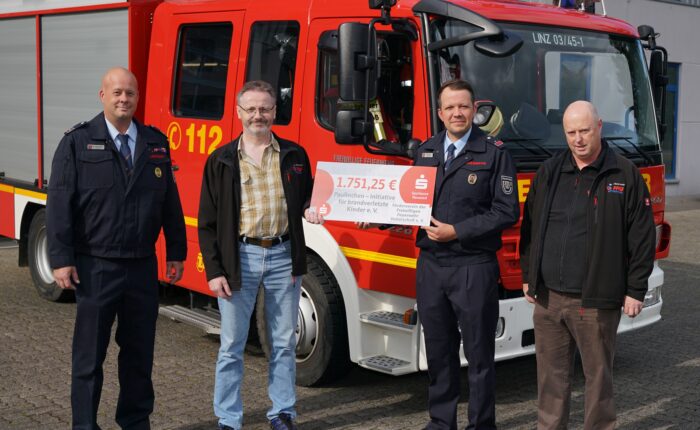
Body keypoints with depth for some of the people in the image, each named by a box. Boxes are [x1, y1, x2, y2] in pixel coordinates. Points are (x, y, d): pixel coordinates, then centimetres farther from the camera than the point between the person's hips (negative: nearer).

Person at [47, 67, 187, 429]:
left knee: (140, 352, 13)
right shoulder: (78, 142, -3)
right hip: (96, 267, -4)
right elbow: (59, 204, -7)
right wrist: (61, 260, -12)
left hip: (143, 267, 4)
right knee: (89, 355, 6)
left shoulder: (156, 143, 8)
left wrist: (175, 253, 9)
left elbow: (170, 203, 11)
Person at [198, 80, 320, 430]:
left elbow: (307, 198, 19)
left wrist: (311, 211, -7)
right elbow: (207, 221, 1)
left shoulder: (294, 155, 7)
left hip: (283, 256, 2)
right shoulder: (221, 160, 2)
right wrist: (214, 271, -6)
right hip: (240, 257, -2)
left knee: (284, 343, 9)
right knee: (232, 346, 4)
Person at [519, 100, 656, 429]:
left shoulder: (624, 174, -2)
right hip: (548, 297, 4)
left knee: (598, 374, 6)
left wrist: (635, 290, -4)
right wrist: (528, 276, 14)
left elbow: (642, 237, -2)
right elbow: (530, 226, 17)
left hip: (595, 301, -4)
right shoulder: (549, 172, 10)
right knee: (551, 374, 10)